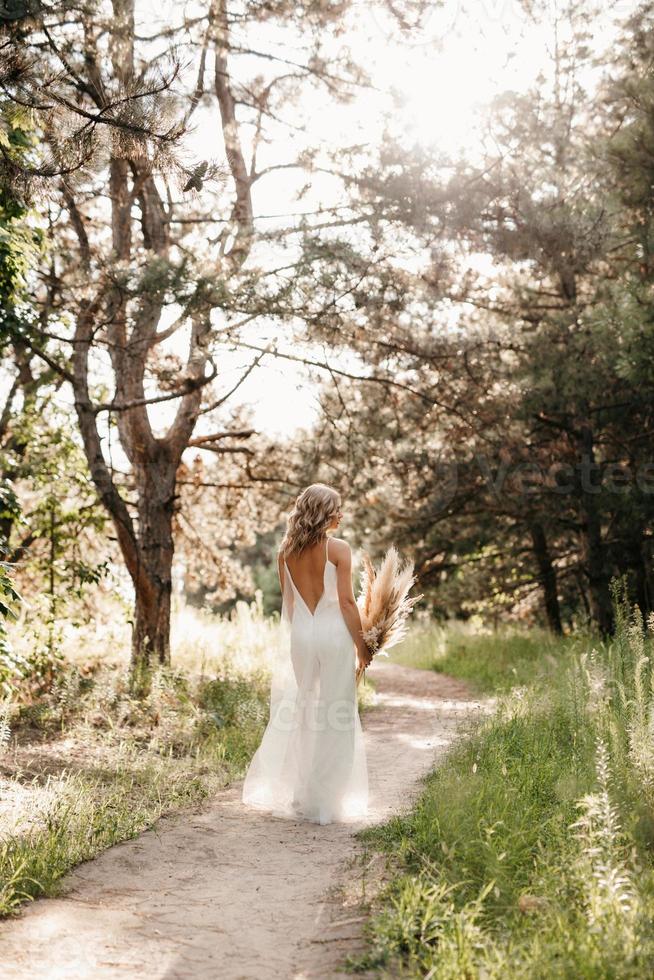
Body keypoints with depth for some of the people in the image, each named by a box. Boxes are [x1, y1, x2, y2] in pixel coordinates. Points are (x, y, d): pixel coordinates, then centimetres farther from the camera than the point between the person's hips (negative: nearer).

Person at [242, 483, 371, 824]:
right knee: (335, 718, 5)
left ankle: (297, 796, 23)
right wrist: (361, 645, -4)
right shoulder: (338, 549, -10)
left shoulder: (285, 551, 5)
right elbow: (346, 601, -11)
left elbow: (288, 601, 11)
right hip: (334, 633, -5)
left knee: (300, 714, 16)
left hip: (300, 634, 5)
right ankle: (324, 800, 8)